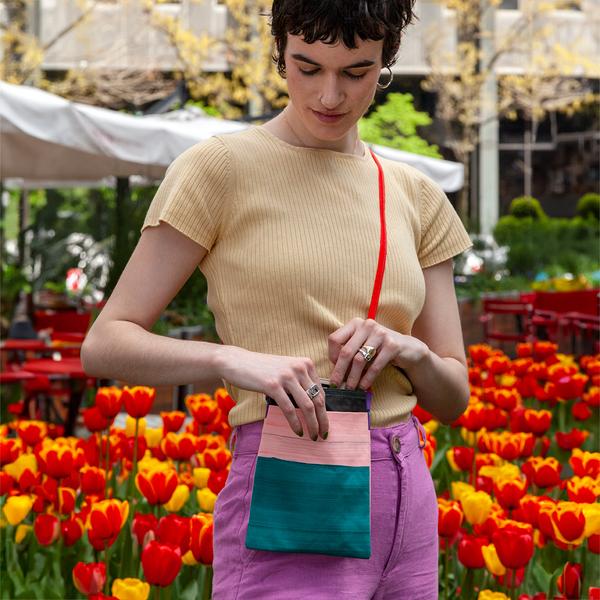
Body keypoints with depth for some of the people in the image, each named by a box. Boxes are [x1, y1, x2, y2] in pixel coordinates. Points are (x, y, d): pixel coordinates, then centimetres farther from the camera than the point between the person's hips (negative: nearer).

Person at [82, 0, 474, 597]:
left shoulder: (414, 195, 12)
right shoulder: (221, 168, -2)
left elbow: (452, 397, 14)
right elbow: (104, 345, -5)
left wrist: (408, 350, -8)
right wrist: (233, 358, -22)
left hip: (407, 504, 6)